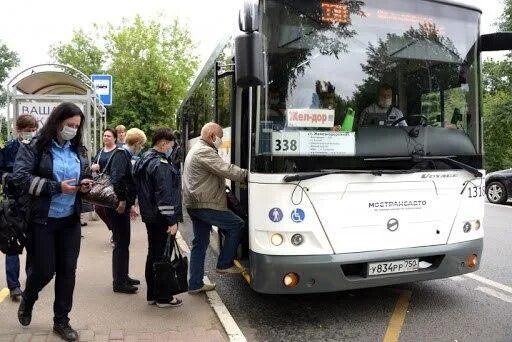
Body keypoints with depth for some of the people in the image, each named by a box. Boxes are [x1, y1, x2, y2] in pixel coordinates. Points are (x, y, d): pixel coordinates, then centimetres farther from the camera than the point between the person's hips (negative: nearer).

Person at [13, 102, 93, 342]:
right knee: (44, 269, 3)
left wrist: (84, 184, -4)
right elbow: (20, 178, -16)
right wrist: (56, 187, -21)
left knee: (68, 270, 7)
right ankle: (27, 300, 38)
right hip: (43, 220, -4)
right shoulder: (34, 147, -8)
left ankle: (61, 321, 24)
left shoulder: (77, 149, 7)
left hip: (71, 220, 5)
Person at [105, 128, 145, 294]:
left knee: (124, 242, 17)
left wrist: (131, 205, 25)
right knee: (121, 243, -2)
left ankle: (123, 277, 30)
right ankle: (119, 283, 8)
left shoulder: (125, 155, 16)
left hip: (122, 205, 10)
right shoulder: (121, 154, -13)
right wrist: (122, 200, -22)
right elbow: (116, 178, -27)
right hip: (118, 206, -10)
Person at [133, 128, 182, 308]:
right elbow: (165, 196, -24)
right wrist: (172, 221, -21)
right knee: (161, 256, -2)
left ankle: (152, 295, 27)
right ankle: (163, 297, 8)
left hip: (149, 216, 10)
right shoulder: (161, 165, -19)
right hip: (160, 218, -10)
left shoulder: (144, 160, 13)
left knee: (153, 254, 17)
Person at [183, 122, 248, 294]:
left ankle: (195, 284, 19)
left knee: (200, 243, 14)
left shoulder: (195, 150, 22)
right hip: (204, 205, -11)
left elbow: (219, 172, 22)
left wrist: (226, 191, 17)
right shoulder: (204, 152, -14)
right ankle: (224, 265, 5)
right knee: (237, 225, -3)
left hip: (194, 204, 11)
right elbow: (226, 169, -22)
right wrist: (247, 174, -12)